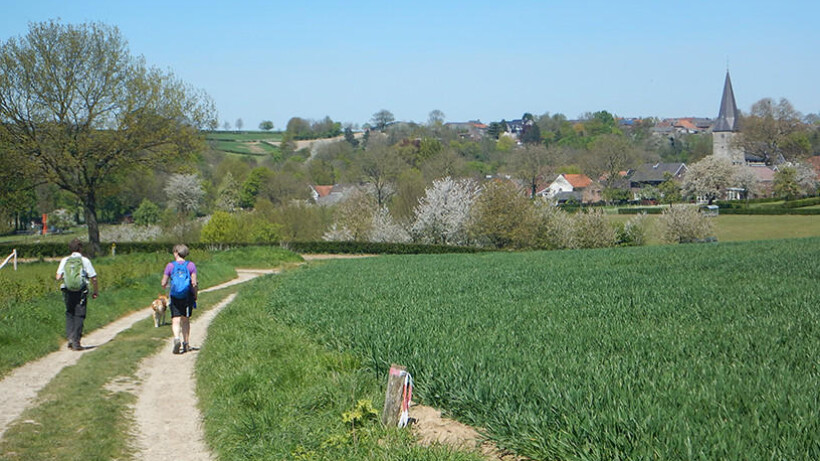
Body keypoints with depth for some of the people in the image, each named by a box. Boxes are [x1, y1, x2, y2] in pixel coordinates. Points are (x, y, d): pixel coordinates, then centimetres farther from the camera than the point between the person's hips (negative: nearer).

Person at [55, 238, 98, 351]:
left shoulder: (64, 260, 3)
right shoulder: (85, 260, -2)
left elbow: (58, 277, -3)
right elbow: (93, 278, -4)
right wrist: (96, 291, 10)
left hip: (68, 291, 2)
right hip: (81, 291, -2)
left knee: (69, 314, 17)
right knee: (79, 316, 3)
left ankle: (70, 337, 3)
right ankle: (76, 342, 1)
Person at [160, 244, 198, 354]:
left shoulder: (170, 266, -3)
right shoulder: (191, 265, -1)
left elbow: (163, 283, -1)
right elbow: (194, 283, -5)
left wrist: (164, 287, 23)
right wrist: (195, 296, 8)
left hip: (175, 297, -2)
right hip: (188, 297, 2)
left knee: (175, 321, -2)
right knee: (185, 320, 14)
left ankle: (177, 338, -27)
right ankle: (186, 344, 18)